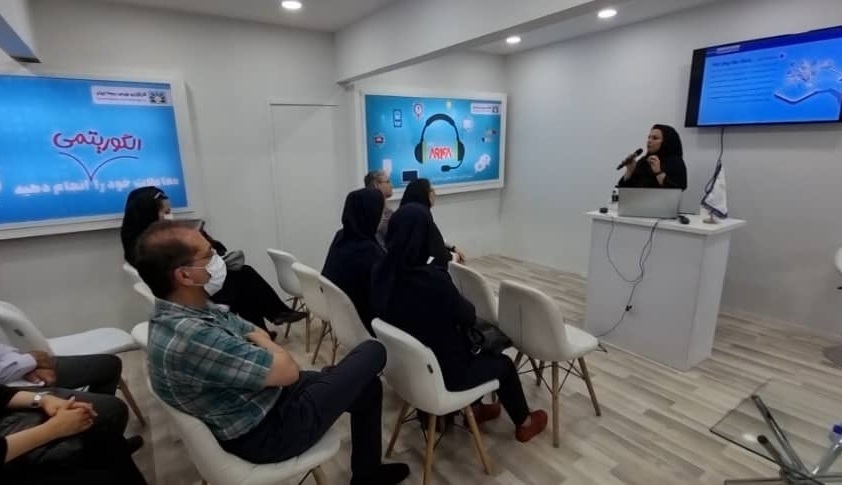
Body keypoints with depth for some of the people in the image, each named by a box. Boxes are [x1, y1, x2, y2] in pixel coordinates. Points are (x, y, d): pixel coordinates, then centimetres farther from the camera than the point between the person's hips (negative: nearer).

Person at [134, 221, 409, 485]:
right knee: (372, 352, -4)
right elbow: (288, 371, -26)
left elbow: (254, 333, 11)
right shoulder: (191, 337, -34)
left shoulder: (195, 310, -3)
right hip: (266, 431, -9)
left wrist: (260, 343, -9)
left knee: (368, 386, 18)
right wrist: (263, 343, -8)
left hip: (264, 394, 9)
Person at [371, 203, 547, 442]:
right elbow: (468, 317, -16)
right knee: (503, 362, 20)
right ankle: (524, 423, 44)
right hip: (440, 373, -6)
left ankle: (474, 408, 47)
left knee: (465, 342, 31)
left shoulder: (381, 273, -12)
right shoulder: (432, 279, -33)